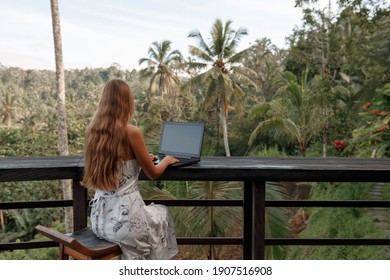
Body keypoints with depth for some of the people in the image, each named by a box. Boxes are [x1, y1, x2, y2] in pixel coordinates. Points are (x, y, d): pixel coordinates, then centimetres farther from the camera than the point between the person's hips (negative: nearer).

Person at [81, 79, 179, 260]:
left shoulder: (92, 131, 1)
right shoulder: (131, 132, -17)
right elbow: (153, 174, -5)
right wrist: (167, 160, 15)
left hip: (100, 218, 6)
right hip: (125, 217, -6)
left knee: (150, 211, 34)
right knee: (161, 212, 27)